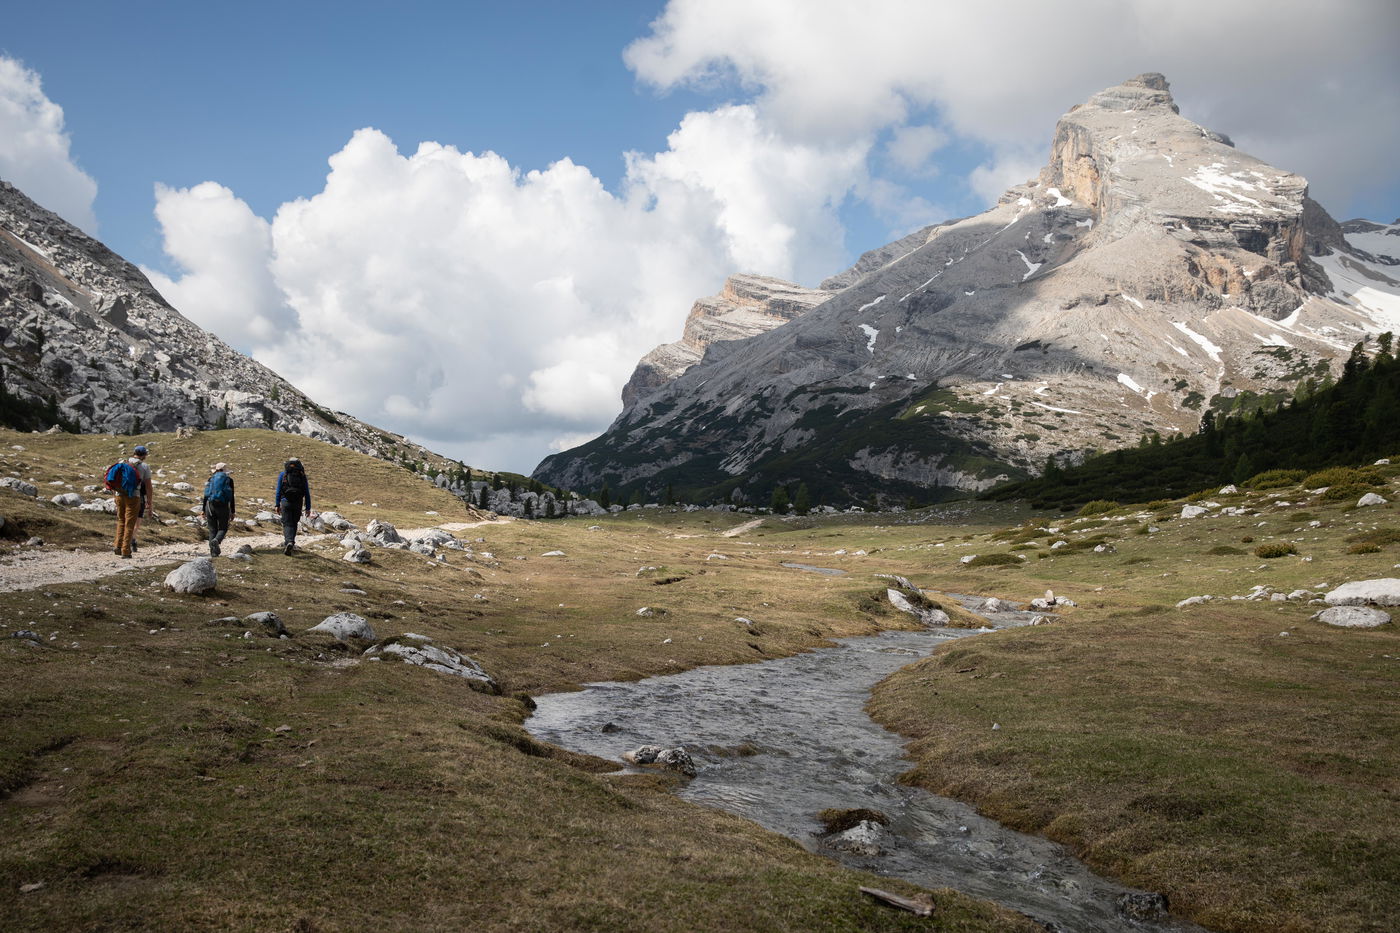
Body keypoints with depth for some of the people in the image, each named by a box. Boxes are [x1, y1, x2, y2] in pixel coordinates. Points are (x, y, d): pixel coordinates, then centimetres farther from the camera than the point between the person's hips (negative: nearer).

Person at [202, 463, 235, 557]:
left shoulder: (211, 479, 9)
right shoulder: (229, 479, 4)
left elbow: (206, 495, 7)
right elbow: (231, 497, 1)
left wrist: (204, 510, 13)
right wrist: (232, 512, 5)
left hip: (210, 505, 2)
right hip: (223, 507, -2)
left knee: (212, 529, 10)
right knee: (223, 528, 9)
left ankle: (213, 552, 3)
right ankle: (216, 540, -23)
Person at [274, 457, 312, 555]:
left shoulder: (282, 474, 6)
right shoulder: (302, 475, 7)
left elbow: (278, 490, 4)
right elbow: (307, 493, 5)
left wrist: (277, 505, 9)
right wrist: (308, 508, 7)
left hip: (286, 502, -1)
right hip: (298, 503, 1)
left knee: (287, 524, -3)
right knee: (294, 523, 18)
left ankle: (289, 542, -26)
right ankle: (291, 542, 20)